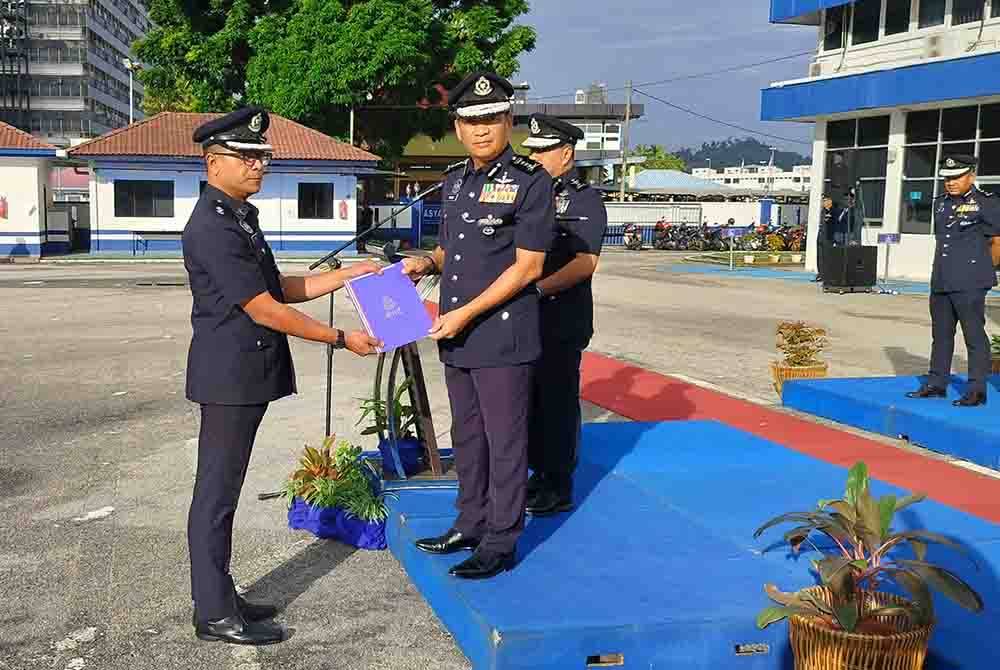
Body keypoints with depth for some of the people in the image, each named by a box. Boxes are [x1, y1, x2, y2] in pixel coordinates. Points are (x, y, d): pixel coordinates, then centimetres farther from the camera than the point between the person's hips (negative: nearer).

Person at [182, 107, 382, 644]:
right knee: (216, 494, 0)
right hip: (229, 376, -10)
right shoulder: (211, 228, -18)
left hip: (245, 376, 10)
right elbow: (263, 309, -19)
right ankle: (214, 615, 10)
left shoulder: (240, 217, 13)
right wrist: (340, 339, -14)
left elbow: (278, 289, 18)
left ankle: (219, 597, 26)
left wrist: (345, 276, 10)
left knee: (223, 491, 16)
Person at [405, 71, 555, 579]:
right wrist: (429, 263, 2)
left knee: (505, 441, 3)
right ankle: (471, 523, 33)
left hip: (503, 336, -7)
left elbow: (527, 267, -15)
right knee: (467, 437, 18)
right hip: (455, 337, 7)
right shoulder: (454, 180, 12)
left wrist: (466, 314, -16)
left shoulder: (530, 181, -11)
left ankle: (501, 542, 14)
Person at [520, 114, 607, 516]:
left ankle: (559, 489, 10)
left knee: (558, 403, 0)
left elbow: (585, 263, -17)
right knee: (530, 400, 13)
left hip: (563, 320, -7)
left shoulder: (585, 199, -7)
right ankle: (539, 475, 26)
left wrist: (538, 288, -25)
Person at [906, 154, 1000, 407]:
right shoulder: (942, 204, 15)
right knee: (941, 334, 13)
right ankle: (936, 384, 22)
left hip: (969, 284, -7)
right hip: (940, 282, 7)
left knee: (975, 336, -3)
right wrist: (941, 271, 14)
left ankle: (976, 390, 2)